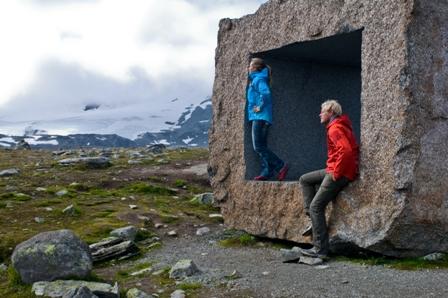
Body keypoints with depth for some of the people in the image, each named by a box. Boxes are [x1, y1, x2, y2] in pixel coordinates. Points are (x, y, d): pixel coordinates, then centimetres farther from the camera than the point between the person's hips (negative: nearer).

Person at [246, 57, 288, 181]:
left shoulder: (259, 79, -10)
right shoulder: (254, 79, 19)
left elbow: (265, 93, -26)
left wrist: (260, 107, -19)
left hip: (260, 117, -10)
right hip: (257, 117, 10)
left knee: (258, 147, -11)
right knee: (261, 147, 10)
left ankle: (281, 166, -9)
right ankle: (267, 171, 10)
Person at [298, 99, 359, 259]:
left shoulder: (335, 129, -15)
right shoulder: (340, 127, 18)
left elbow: (346, 150, -30)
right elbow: (351, 148, 26)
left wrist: (337, 172, -21)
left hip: (339, 173, -10)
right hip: (334, 170, 10)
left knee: (316, 206, -9)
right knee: (304, 179, 17)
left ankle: (320, 249, -9)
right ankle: (314, 218, 9)